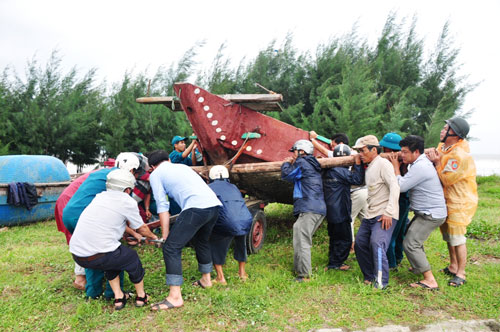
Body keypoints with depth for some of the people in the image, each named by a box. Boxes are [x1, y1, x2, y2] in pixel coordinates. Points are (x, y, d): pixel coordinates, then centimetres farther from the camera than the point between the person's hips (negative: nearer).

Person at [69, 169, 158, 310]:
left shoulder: (100, 197, 16)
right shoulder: (128, 202, -2)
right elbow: (142, 229, 12)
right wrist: (152, 236, 35)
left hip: (76, 255, 6)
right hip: (98, 258, -6)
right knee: (132, 257, 19)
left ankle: (118, 298, 31)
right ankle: (141, 296, 35)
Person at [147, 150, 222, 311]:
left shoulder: (155, 174, 13)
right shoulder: (182, 166, 32)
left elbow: (162, 206, 6)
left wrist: (165, 235, 11)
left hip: (196, 208, -8)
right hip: (214, 205, 8)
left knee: (171, 248, -2)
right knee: (202, 242, 30)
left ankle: (175, 297, -3)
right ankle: (206, 279, 45)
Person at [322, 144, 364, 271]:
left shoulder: (329, 170, 10)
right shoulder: (340, 171, -18)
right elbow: (357, 179, -19)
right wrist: (358, 163, -14)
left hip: (331, 211, 9)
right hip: (340, 212, -9)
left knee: (335, 238, 19)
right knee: (345, 239, 3)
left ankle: (333, 262, 28)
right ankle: (335, 264, 8)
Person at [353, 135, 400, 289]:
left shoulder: (383, 163, -10)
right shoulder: (369, 168, 18)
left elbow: (395, 187, -20)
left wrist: (388, 212, -25)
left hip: (385, 215, -10)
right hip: (370, 215, 10)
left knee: (377, 243, -23)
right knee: (360, 244, 8)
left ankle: (381, 282, -13)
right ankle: (370, 276, 22)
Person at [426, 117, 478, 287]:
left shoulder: (460, 155, -26)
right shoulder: (443, 146, 2)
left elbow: (445, 180, -21)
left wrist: (437, 162, -19)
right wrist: (434, 157, -10)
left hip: (459, 202, -9)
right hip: (447, 200, 9)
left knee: (457, 238, -2)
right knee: (448, 235, 19)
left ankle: (460, 273, 13)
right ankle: (453, 266, 36)